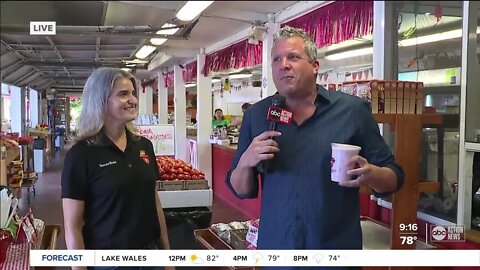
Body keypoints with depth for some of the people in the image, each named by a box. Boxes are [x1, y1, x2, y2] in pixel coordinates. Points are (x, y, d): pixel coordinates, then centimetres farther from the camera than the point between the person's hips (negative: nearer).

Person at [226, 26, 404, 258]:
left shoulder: (353, 110, -6)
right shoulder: (256, 116, 1)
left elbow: (394, 178, -2)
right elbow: (241, 190, 5)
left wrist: (370, 175, -22)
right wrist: (245, 162, -15)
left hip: (338, 249, -2)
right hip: (274, 245, 2)